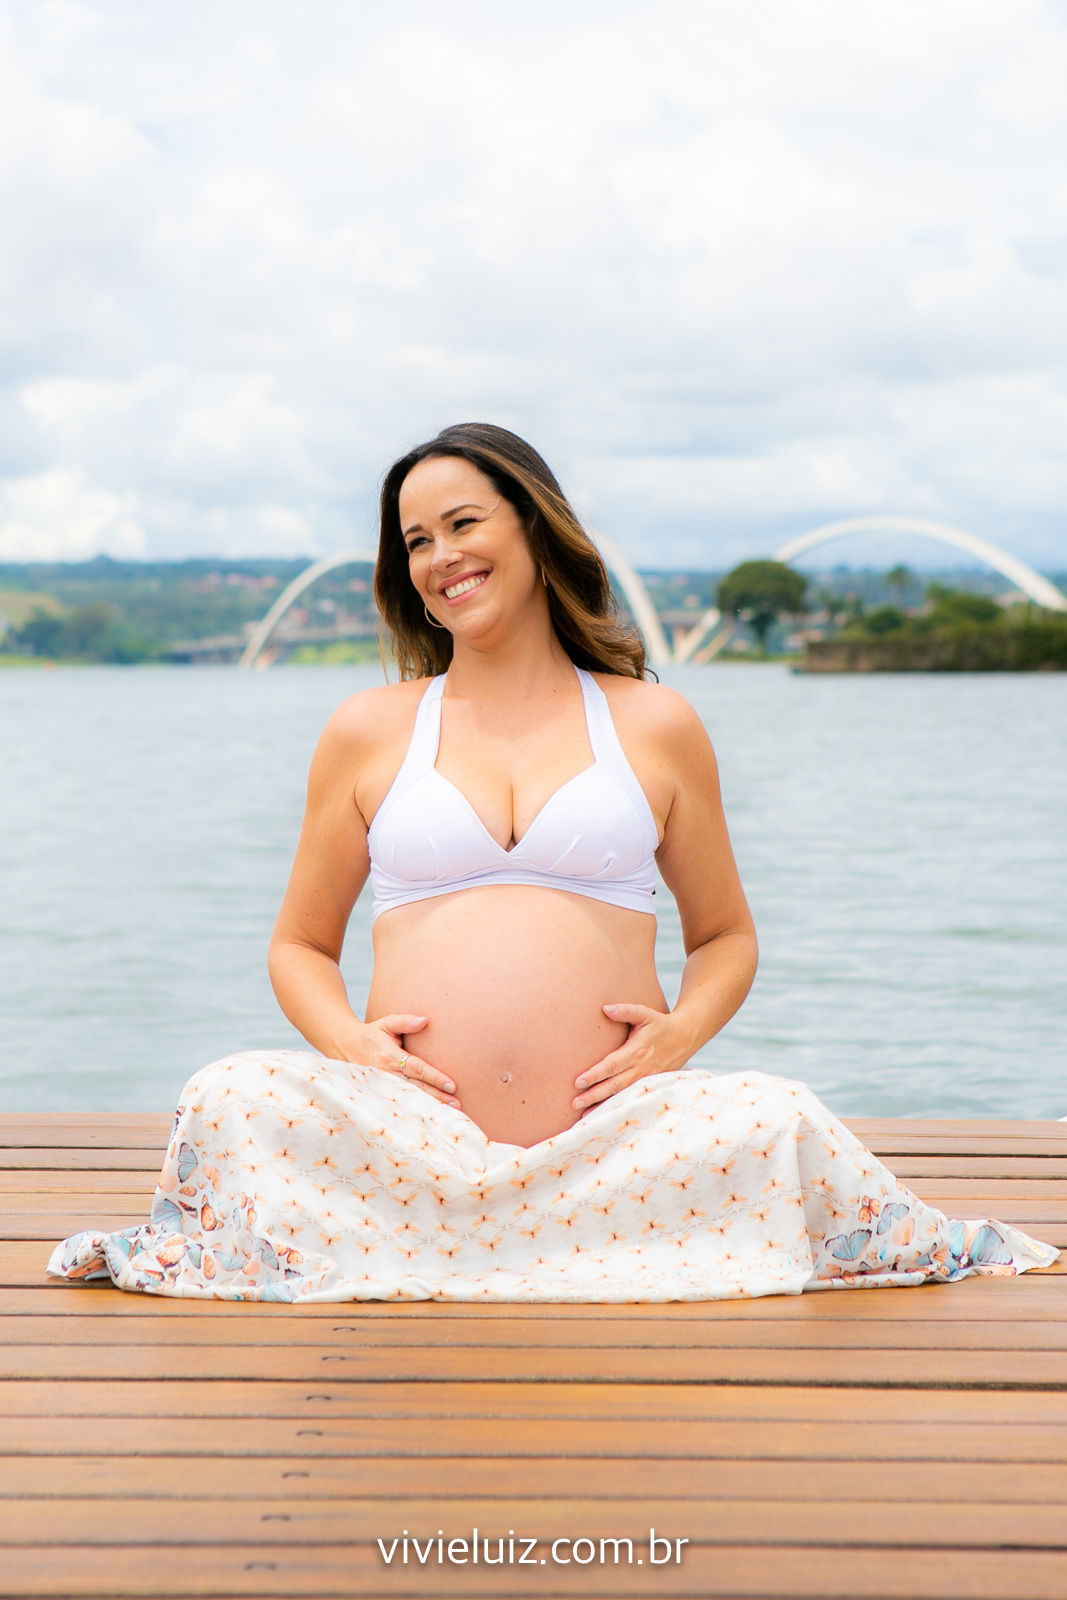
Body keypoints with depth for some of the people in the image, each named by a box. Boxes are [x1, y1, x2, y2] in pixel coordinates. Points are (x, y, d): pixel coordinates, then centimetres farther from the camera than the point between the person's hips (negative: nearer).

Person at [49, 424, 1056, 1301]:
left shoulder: (655, 726, 13)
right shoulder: (368, 732, 14)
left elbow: (725, 935, 18)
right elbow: (300, 945, 17)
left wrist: (683, 1029, -5)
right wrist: (347, 1041, -6)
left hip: (611, 1136, 0)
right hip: (412, 1141, 0)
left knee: (782, 1126, -29)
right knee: (233, 1101, -28)